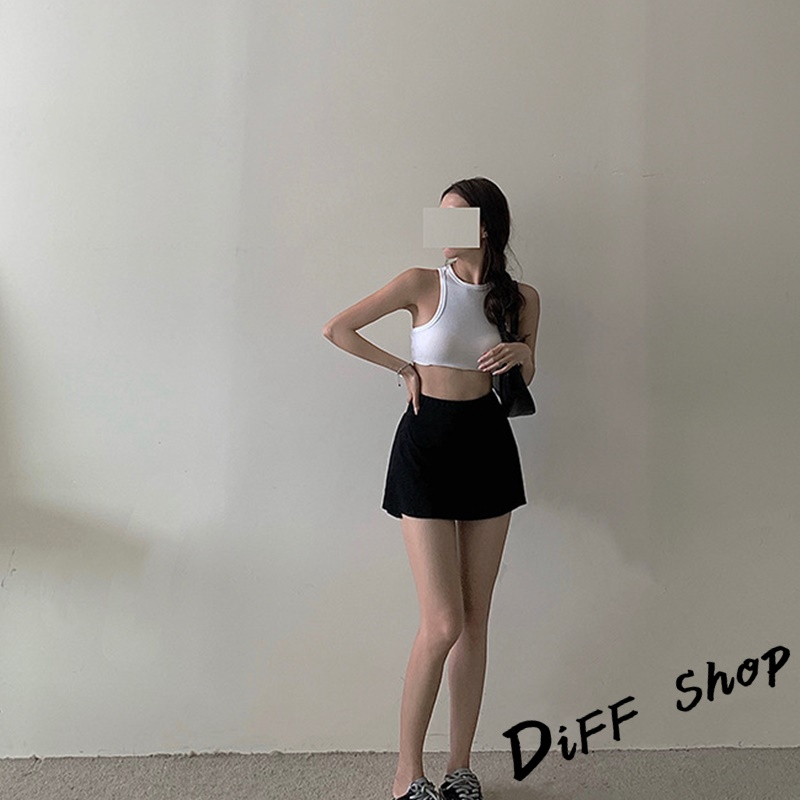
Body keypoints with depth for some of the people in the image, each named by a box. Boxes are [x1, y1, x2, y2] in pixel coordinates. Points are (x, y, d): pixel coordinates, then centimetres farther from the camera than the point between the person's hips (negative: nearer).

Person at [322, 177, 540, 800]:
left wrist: (523, 354, -5)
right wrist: (404, 368, 1)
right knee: (443, 624, -5)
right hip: (428, 443, -3)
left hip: (488, 444, 4)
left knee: (476, 622, 9)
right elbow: (337, 328, 0)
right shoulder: (424, 282, -4)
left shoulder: (521, 298, 5)